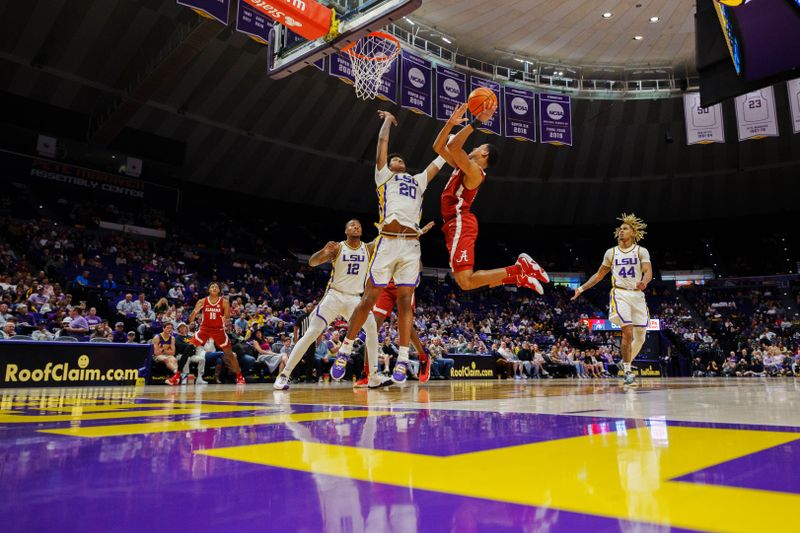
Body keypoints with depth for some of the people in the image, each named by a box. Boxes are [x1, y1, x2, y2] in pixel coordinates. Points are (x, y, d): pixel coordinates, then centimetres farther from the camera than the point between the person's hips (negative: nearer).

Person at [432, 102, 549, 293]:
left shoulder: (475, 171, -7)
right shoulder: (463, 166, 21)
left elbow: (453, 147, -22)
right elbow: (438, 147, 24)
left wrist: (476, 122, -20)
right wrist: (451, 122, 16)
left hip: (460, 224, -10)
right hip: (456, 225, 10)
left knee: (466, 281, -21)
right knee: (465, 280, 6)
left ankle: (520, 268, -12)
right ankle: (519, 276, 7)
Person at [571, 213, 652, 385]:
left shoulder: (641, 251, 2)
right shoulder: (611, 252, 8)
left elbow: (648, 271, -14)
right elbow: (599, 274, 17)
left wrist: (644, 281, -37)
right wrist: (582, 288, 10)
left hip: (638, 295, 1)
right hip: (619, 295, -1)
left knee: (641, 337, 6)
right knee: (628, 333, -16)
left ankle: (626, 363, 30)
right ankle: (627, 371, -5)